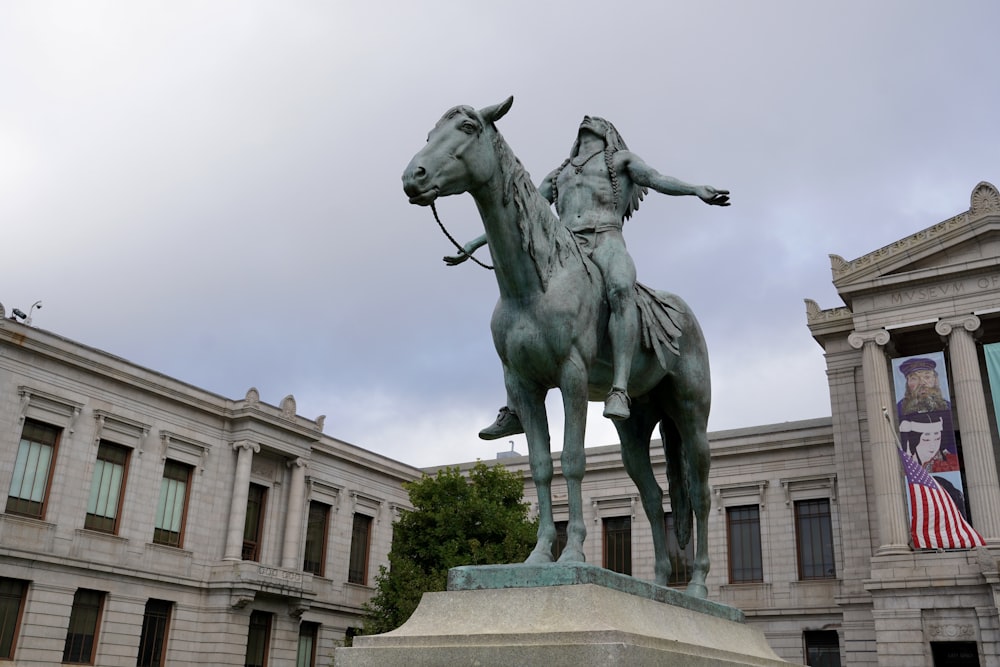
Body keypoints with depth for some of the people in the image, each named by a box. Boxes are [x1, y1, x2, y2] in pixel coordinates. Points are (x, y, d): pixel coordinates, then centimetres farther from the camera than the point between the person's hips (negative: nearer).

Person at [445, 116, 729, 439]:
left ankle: (619, 391, -46)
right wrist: (474, 243, 29)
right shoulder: (558, 175, 35)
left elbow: (659, 180, 4)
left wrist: (697, 189, -17)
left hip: (607, 241, -4)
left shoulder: (622, 159, 23)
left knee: (620, 290, -38)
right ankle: (515, 408, -16)